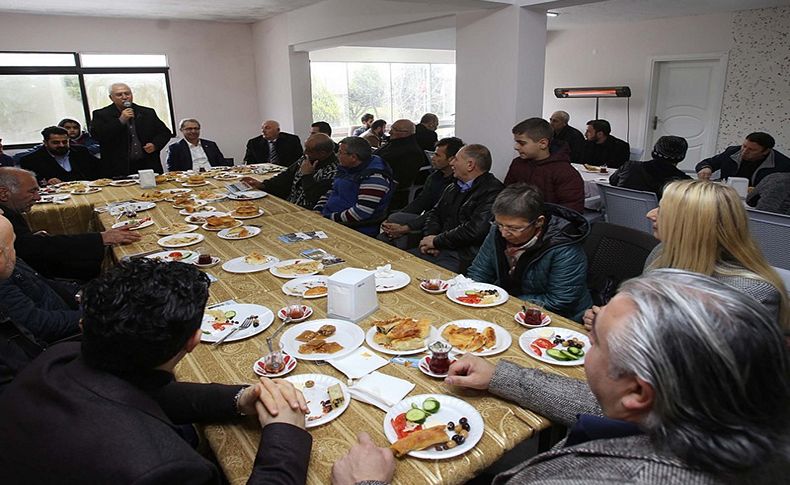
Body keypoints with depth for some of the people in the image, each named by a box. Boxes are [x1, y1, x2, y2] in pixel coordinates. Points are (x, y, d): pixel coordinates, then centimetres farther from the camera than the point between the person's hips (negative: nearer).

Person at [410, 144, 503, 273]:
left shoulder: (492, 191, -10)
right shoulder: (453, 188, 20)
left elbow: (476, 229, -20)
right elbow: (435, 213, 25)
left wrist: (437, 241, -11)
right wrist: (429, 237, 2)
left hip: (463, 257, -8)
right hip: (441, 249, 8)